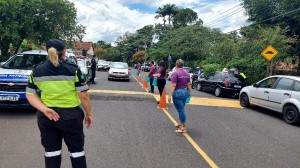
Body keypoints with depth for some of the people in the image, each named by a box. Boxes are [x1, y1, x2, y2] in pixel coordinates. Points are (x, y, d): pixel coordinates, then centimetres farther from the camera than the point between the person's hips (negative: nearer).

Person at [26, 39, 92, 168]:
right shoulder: (73, 70, -11)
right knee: (76, 150, 12)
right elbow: (83, 95, -12)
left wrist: (44, 109, -12)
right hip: (70, 116, -3)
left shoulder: (36, 71, 2)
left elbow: (30, 95, -1)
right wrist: (89, 113, -1)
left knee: (51, 151, 17)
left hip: (45, 117, 4)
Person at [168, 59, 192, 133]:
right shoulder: (187, 73, 7)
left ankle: (183, 128, 4)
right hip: (185, 92, 7)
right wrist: (189, 93, 22)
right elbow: (188, 84, 12)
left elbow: (173, 85, -19)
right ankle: (181, 123, 31)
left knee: (180, 110, -2)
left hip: (178, 93, -7)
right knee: (181, 109, 19)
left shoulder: (175, 73, -14)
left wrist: (169, 95, -18)